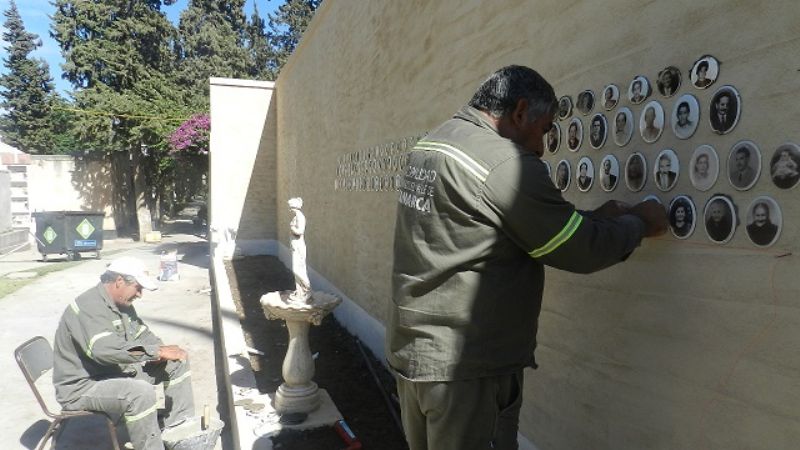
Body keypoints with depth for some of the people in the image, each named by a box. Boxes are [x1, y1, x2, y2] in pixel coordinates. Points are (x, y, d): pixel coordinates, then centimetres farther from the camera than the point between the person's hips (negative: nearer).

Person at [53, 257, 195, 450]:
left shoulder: (122, 303, 3)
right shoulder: (89, 307, -26)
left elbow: (142, 334, 11)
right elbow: (105, 349, -42)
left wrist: (164, 351, -11)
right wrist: (156, 351, -37)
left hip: (116, 372, 9)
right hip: (83, 386, -9)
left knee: (177, 361, 2)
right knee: (141, 392, -36)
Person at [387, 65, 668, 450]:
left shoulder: (429, 144, 8)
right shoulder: (505, 163, -20)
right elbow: (580, 250, -13)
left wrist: (595, 218, 11)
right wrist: (638, 223, 6)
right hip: (465, 365, -9)